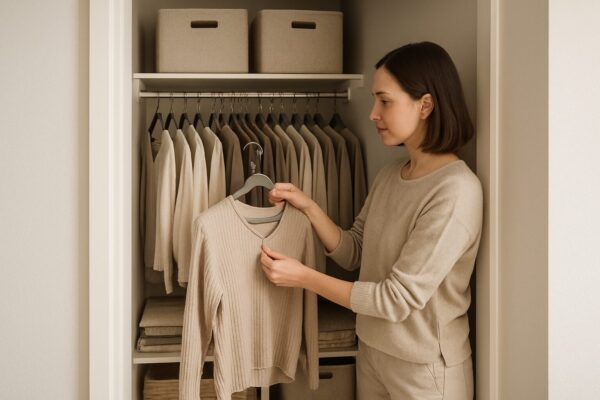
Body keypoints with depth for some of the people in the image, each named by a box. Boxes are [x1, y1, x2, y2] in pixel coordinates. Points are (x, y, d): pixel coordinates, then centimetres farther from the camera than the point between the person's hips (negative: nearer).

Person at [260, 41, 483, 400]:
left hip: (424, 369, -6)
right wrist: (308, 206, -8)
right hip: (372, 351, 6)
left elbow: (399, 298, -23)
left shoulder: (457, 189, -23)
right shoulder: (390, 175, 2)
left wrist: (303, 276, -20)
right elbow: (353, 253, 6)